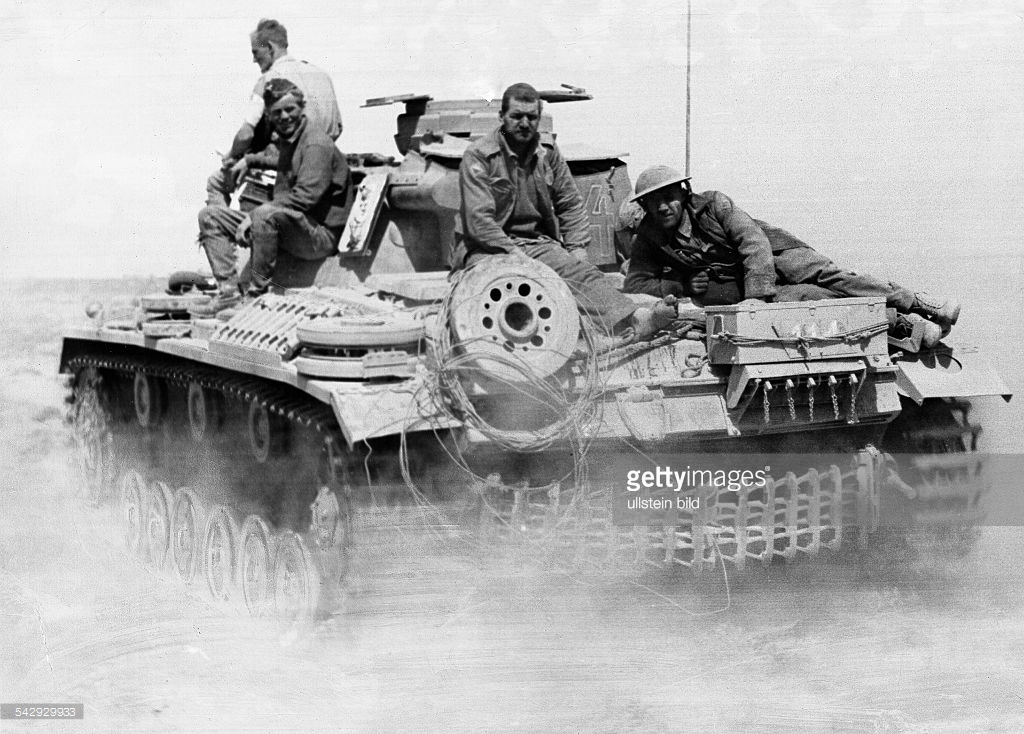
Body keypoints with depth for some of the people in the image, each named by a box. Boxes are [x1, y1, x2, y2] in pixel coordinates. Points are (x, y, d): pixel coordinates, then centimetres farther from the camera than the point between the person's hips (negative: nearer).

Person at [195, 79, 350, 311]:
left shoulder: (317, 144, -13)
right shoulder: (286, 143, 16)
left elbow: (304, 197, -24)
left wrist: (252, 215, -20)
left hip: (321, 235, -9)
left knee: (267, 214, -40)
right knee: (209, 214, 4)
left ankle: (258, 293, -26)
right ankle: (228, 289, -8)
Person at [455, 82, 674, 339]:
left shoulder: (548, 153, 13)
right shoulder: (477, 156, -5)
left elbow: (570, 205, 19)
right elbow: (478, 219, -13)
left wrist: (577, 247, 4)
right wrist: (514, 252, -21)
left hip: (537, 242, 3)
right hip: (487, 247, -3)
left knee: (580, 271, -24)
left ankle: (634, 319, -45)